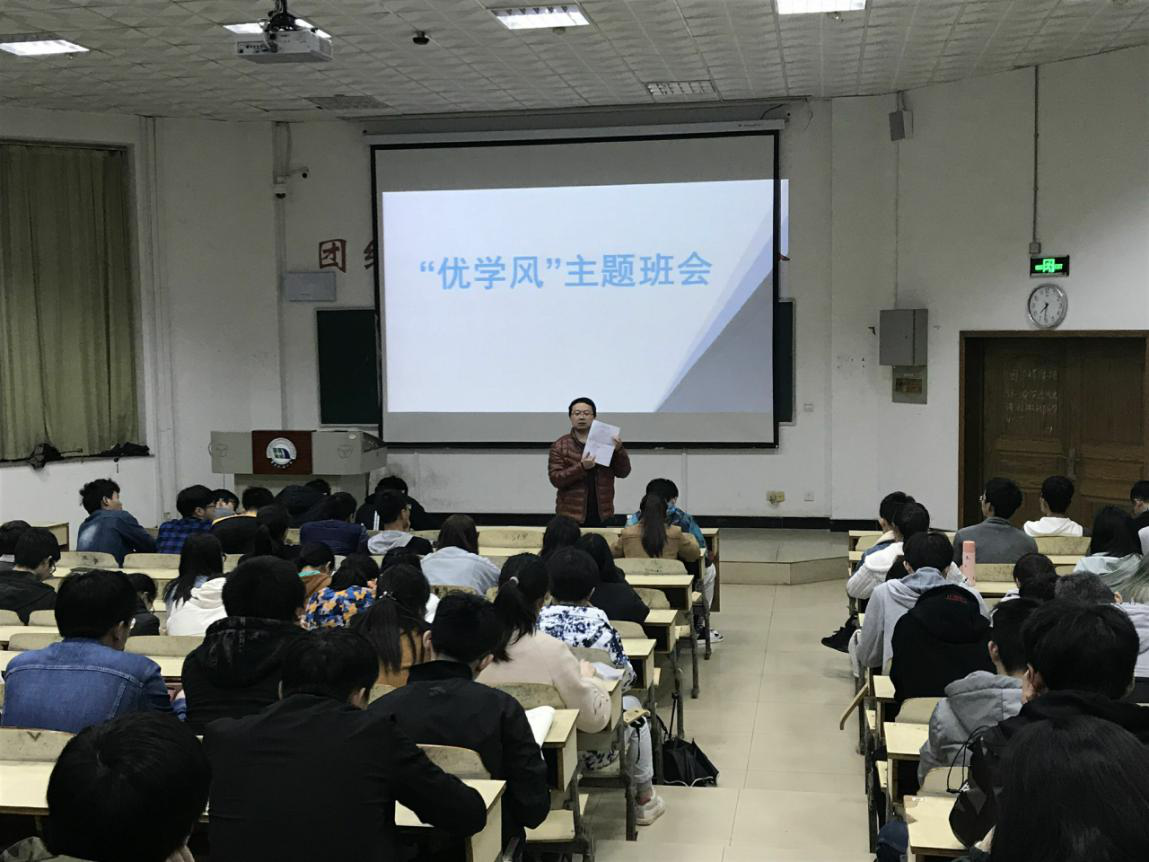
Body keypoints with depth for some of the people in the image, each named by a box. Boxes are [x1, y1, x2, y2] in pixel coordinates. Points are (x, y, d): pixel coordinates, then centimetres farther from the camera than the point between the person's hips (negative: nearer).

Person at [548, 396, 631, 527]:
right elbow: (555, 478, -8)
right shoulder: (560, 446, 1)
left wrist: (619, 450, -13)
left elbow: (623, 472, 5)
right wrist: (581, 467, -22)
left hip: (602, 515, 2)